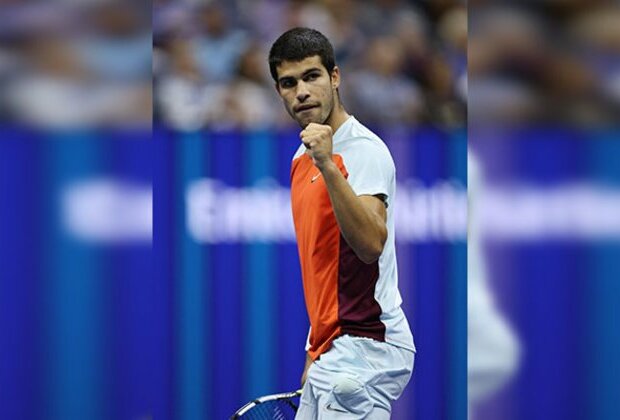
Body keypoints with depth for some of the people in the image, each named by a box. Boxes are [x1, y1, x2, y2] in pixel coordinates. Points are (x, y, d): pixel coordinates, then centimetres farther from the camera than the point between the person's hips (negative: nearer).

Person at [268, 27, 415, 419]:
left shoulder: (364, 149, -13)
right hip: (331, 353, 10)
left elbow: (371, 244, -29)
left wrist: (328, 166, -36)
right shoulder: (303, 159, 16)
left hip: (364, 352, -10)